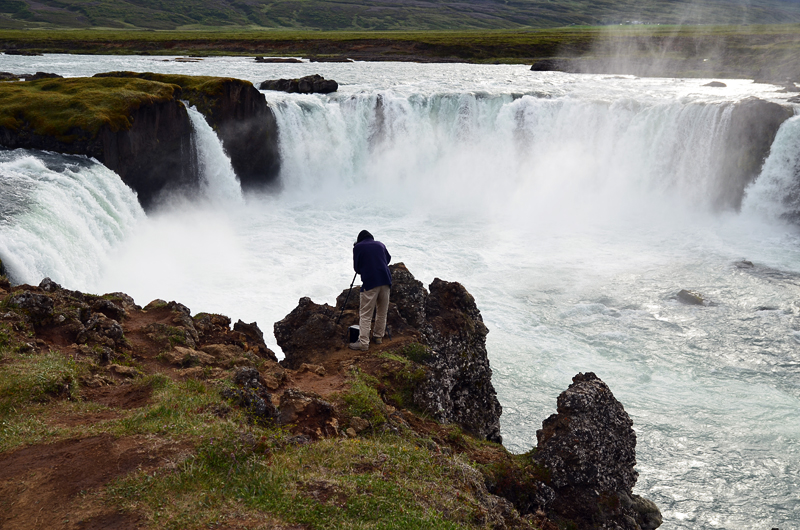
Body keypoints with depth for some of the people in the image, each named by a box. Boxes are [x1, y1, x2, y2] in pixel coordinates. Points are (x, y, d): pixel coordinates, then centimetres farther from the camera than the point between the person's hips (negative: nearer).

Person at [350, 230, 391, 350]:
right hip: (386, 281, 4)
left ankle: (363, 343, -5)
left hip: (370, 283, -4)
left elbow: (356, 268, 8)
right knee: (382, 312, 17)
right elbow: (388, 259, 30)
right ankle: (378, 336, 28)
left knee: (365, 315, -2)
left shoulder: (358, 247, 5)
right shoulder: (380, 244, 16)